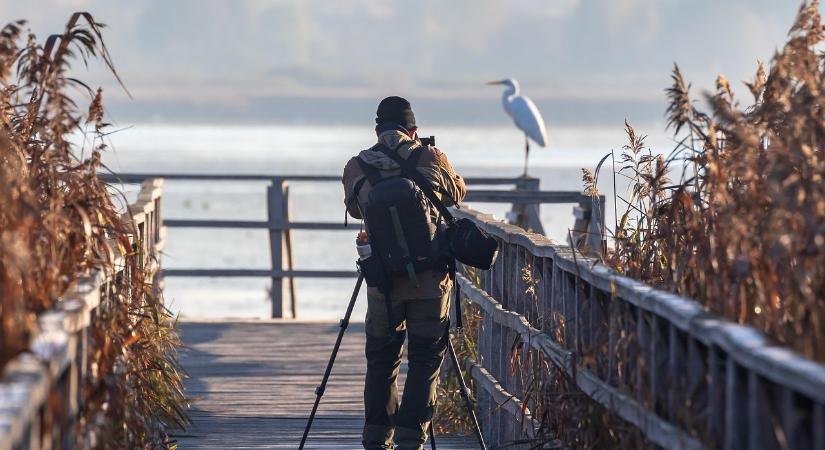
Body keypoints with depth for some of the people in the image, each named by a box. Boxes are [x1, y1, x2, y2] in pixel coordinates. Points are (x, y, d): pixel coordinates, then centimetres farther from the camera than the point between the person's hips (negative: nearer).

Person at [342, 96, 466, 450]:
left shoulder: (357, 168, 1)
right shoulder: (431, 159, -1)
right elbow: (457, 193, 18)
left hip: (382, 282, 1)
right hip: (431, 280, -1)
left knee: (381, 361, 14)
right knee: (425, 361, 5)